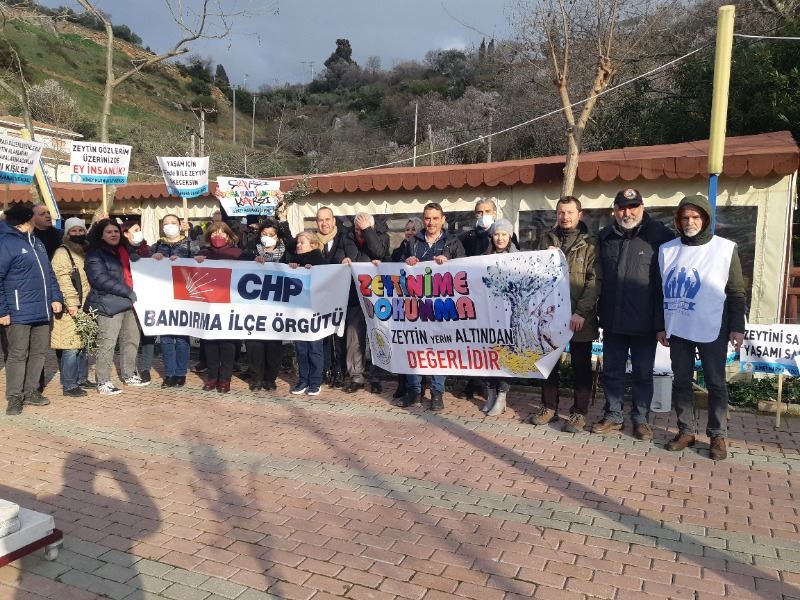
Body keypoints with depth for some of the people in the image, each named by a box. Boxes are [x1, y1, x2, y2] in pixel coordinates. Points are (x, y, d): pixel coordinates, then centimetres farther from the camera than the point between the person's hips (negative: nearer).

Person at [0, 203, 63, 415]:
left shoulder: (36, 242, 15)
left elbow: (48, 272, 21)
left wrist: (55, 297, 10)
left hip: (42, 310, 8)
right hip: (19, 312, -7)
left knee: (39, 352, 12)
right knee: (18, 355, 0)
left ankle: (31, 391, 24)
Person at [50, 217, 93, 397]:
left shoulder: (86, 252, 18)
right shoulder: (62, 253, -7)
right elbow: (63, 280, -17)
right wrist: (71, 303, -22)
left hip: (86, 307, 8)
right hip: (71, 308, -8)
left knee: (84, 345, 14)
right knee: (71, 348, -8)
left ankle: (82, 379, 25)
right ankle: (69, 386, -3)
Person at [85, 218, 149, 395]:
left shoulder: (123, 251, 21)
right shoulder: (95, 254, -3)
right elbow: (101, 280, -14)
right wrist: (129, 293, -17)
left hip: (129, 303, 8)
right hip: (109, 304, -8)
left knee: (132, 339, 11)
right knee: (107, 344, -9)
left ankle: (129, 375, 26)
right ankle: (103, 383, -2)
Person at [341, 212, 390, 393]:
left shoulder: (381, 235, 0)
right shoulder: (349, 238, 8)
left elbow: (379, 252, -17)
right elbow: (341, 256, 6)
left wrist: (367, 231, -16)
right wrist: (344, 260, -16)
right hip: (355, 295, 3)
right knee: (354, 336, 3)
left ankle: (377, 377, 12)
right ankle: (356, 376, 12)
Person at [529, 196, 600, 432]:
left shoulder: (590, 243, -2)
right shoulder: (547, 239, 9)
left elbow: (594, 281, -9)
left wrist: (581, 312, -16)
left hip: (579, 316, -3)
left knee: (581, 365, 6)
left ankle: (579, 412, 16)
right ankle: (549, 406, 25)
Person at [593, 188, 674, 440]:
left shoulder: (660, 236, -7)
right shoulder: (605, 237, 6)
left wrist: (662, 321, -10)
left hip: (645, 322, -3)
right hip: (612, 321, 4)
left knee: (643, 374, 9)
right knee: (612, 371, 12)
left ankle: (641, 419, 23)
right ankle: (613, 416, 26)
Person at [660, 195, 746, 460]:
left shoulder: (725, 249, -2)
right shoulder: (667, 249, 5)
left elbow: (736, 292, 0)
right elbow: (661, 290, 9)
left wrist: (737, 327, -5)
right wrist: (661, 326, 7)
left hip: (712, 331, -3)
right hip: (678, 330, 3)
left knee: (716, 383, 5)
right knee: (681, 381, 8)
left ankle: (718, 435, 15)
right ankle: (686, 431, 19)